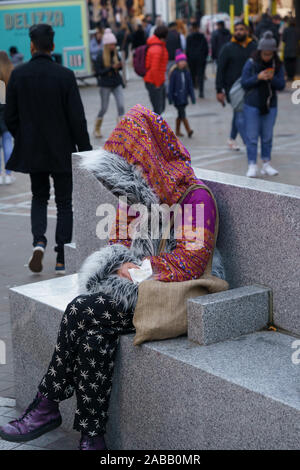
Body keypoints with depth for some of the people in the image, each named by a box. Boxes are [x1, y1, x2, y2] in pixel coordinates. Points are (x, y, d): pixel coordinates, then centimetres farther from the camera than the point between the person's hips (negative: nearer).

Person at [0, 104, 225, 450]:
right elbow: (118, 241, 20)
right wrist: (118, 263, -4)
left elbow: (192, 260, -19)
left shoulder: (195, 198, -12)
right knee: (96, 335, -26)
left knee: (82, 310, -25)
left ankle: (47, 403, -12)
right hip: (135, 283, 7)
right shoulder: (136, 197, 12)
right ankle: (91, 436, -20)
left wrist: (135, 270, -17)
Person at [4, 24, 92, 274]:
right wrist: (85, 151, -4)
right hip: (62, 151, -2)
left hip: (31, 150, 2)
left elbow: (10, 116, 0)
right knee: (64, 204, 10)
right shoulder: (65, 76, -12)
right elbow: (77, 118, -12)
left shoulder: (18, 75, -5)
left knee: (39, 198, 21)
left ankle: (39, 242, -4)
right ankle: (62, 261, 9)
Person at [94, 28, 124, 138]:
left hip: (117, 83, 4)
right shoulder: (101, 56, -11)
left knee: (121, 106, -8)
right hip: (105, 85, -4)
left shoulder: (115, 53, 2)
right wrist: (111, 68, -21)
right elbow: (98, 71, -13)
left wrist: (119, 66, -9)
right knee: (104, 108, 7)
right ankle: (96, 129, 28)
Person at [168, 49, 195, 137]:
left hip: (184, 97, 5)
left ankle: (177, 132, 20)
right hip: (177, 97, -5)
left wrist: (192, 97, 6)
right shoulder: (174, 73, -8)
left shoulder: (187, 72, 6)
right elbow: (171, 86, -6)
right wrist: (170, 98, -8)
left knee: (180, 115, 11)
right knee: (182, 114, -10)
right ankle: (188, 130, -12)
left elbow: (190, 86, 9)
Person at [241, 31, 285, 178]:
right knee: (252, 137, -1)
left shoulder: (277, 65, 1)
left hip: (270, 105, 2)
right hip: (252, 105, -2)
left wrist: (272, 78, -19)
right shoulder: (251, 63, -7)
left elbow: (281, 85, 0)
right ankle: (252, 165, 3)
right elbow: (244, 83, -7)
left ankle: (266, 164, 18)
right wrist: (258, 77, -20)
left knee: (267, 137, 9)